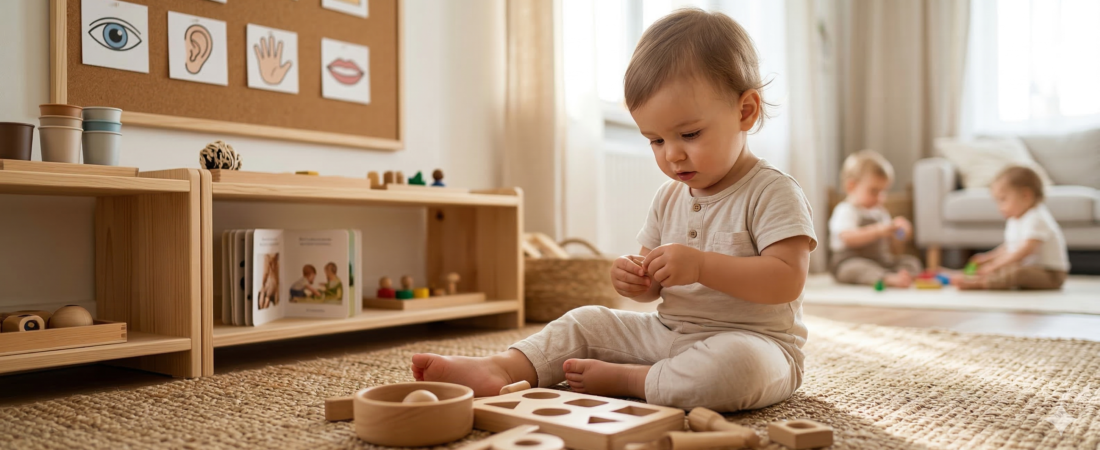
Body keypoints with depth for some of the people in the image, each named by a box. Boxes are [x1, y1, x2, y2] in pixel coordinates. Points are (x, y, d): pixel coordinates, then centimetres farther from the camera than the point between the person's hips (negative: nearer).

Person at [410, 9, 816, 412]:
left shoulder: (773, 193, -12)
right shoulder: (668, 198, 9)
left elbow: (788, 280, -23)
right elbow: (652, 287, 12)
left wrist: (701, 265, -32)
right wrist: (633, 279, -13)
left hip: (755, 342, -6)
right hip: (667, 332, 6)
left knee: (739, 365, -39)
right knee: (586, 322, 1)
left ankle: (623, 379, -22)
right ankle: (501, 369, -19)